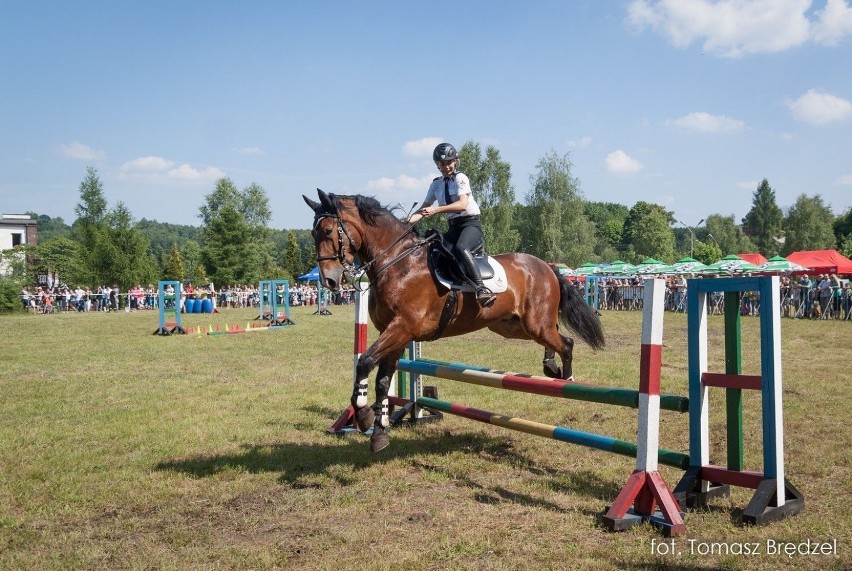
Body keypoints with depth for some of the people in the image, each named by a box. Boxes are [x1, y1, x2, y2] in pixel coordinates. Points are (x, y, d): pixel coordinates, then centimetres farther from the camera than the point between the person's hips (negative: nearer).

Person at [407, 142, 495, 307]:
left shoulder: (460, 178, -6)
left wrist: (436, 210, -31)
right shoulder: (436, 184, 12)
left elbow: (462, 204, -21)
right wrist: (410, 220, -6)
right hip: (453, 227, 7)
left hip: (470, 223, -7)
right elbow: (424, 208, 15)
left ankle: (481, 289, -43)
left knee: (461, 248, -36)